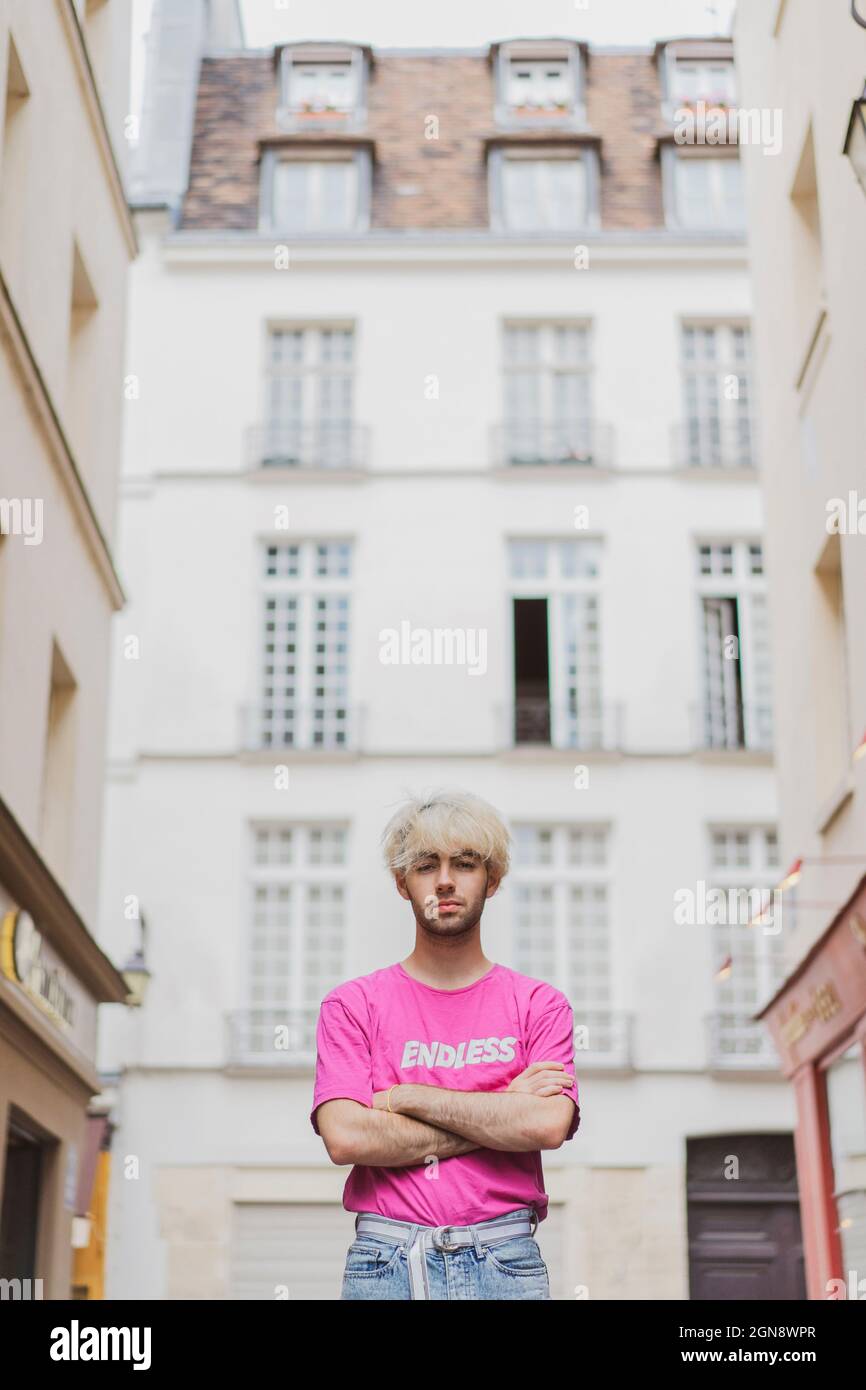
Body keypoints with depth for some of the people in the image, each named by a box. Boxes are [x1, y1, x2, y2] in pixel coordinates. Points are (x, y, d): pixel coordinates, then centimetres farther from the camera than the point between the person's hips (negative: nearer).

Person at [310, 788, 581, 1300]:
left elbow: (550, 1125, -10)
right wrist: (503, 1113, -8)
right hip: (385, 1262, 0)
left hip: (505, 1262, 1)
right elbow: (345, 1138, -10)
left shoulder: (539, 1004, 5)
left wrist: (408, 1097, -8)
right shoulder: (353, 1004, 4)